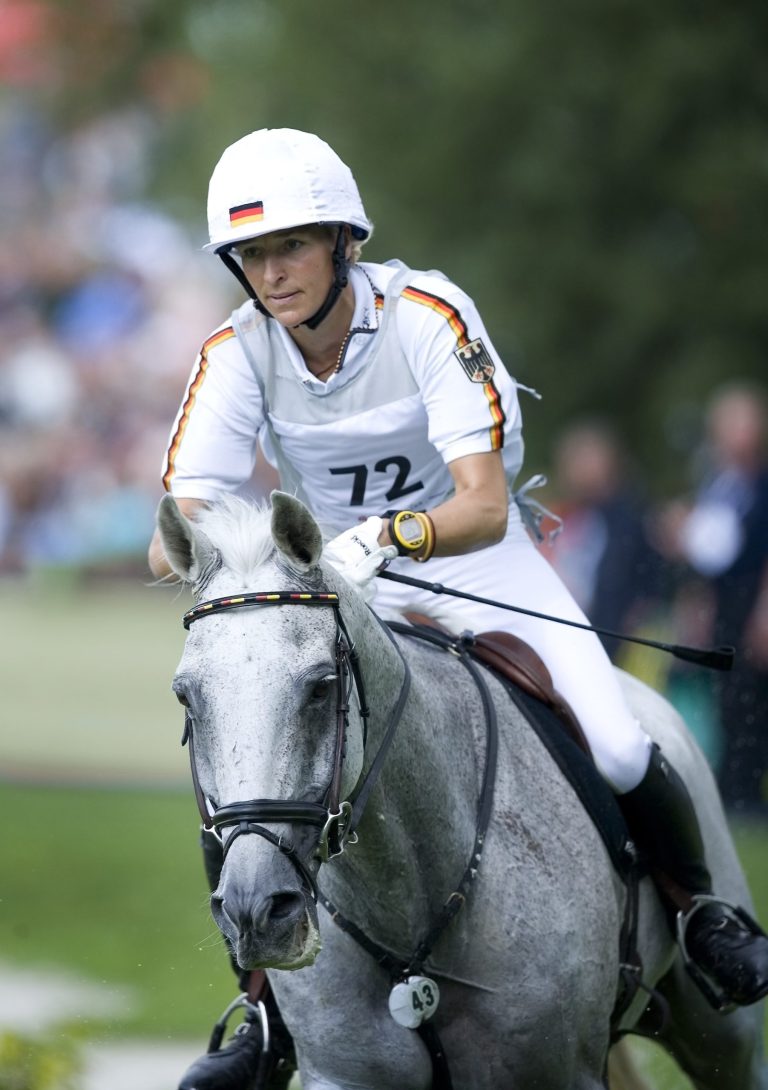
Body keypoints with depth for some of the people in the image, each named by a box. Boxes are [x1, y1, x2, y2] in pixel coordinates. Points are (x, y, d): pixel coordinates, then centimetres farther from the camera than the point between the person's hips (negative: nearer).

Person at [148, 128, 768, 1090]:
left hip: (472, 560, -2)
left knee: (619, 753, -18)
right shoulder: (238, 354, -16)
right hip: (329, 579, 2)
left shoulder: (426, 316, -25)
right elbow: (174, 535, -21)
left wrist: (388, 537, -53)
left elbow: (484, 506, -33)